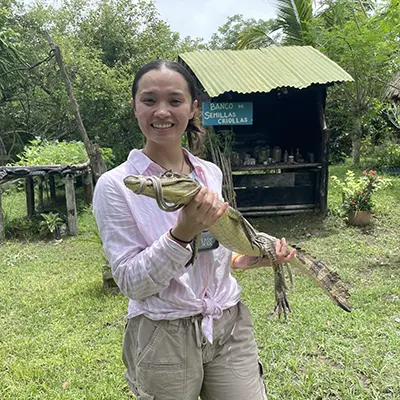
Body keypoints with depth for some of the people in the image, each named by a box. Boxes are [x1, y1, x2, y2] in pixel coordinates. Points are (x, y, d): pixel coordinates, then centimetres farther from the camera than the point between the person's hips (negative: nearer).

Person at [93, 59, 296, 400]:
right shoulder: (115, 186, -11)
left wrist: (250, 259, -1)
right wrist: (182, 233, -27)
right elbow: (131, 283, -14)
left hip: (230, 325, 4)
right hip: (163, 338, -3)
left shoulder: (211, 173, 3)